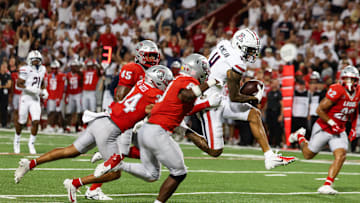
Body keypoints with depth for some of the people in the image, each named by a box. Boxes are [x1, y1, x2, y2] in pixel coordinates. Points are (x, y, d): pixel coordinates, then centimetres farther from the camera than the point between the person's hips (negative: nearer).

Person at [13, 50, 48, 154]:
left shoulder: (42, 69, 7)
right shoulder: (26, 70, -12)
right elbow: (19, 83, -15)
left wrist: (44, 91, 7)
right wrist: (31, 89, -22)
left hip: (35, 100, 4)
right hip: (26, 98, -4)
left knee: (36, 121, -8)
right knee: (21, 122, 5)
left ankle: (31, 143, 7)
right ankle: (17, 140, 29)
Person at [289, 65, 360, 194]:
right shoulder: (337, 91, -24)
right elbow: (320, 110, -19)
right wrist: (332, 123, -21)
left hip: (339, 131, 5)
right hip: (323, 128, -5)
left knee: (341, 156, -17)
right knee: (308, 154, 11)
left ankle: (327, 185, -12)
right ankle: (300, 136, 43)